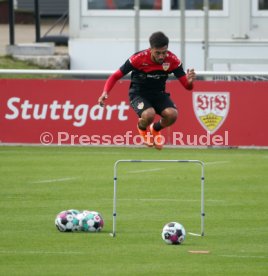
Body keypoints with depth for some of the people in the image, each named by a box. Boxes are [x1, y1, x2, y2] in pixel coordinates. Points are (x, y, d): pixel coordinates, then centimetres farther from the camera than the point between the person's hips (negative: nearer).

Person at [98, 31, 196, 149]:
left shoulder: (172, 60, -16)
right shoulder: (139, 58, -22)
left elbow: (186, 85, -13)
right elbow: (115, 76, -13)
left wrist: (189, 81, -38)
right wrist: (105, 93, -30)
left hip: (159, 94, 3)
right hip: (138, 94, -3)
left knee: (172, 114, -27)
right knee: (149, 114, -35)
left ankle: (155, 129, 12)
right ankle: (142, 127, 8)